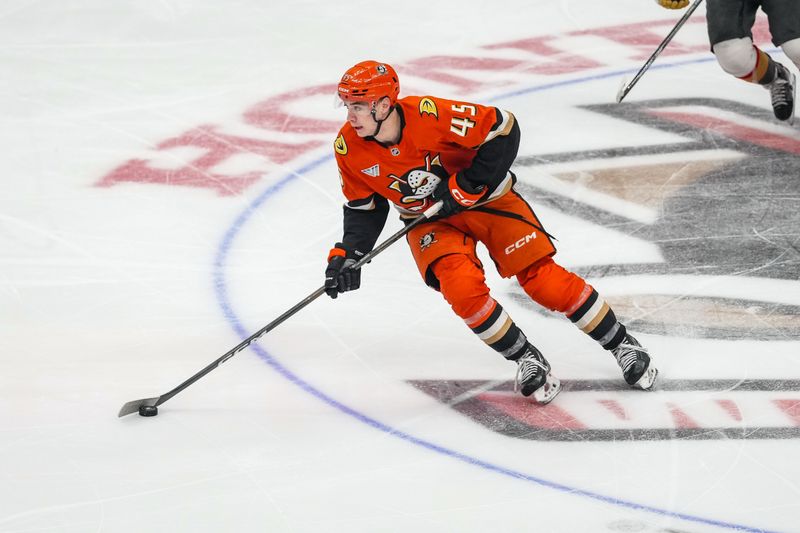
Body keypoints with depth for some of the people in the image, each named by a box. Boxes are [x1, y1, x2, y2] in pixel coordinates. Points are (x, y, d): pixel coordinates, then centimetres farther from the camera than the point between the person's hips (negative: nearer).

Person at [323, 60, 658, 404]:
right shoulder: (349, 148, -16)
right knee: (463, 289, -23)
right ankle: (527, 360, -1)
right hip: (429, 219, 3)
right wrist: (348, 254, -10)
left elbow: (502, 129, -24)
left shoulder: (430, 115, -32)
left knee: (543, 280, -9)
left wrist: (466, 188, -23)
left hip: (485, 196, -3)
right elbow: (364, 206, 1)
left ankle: (621, 345, 10)